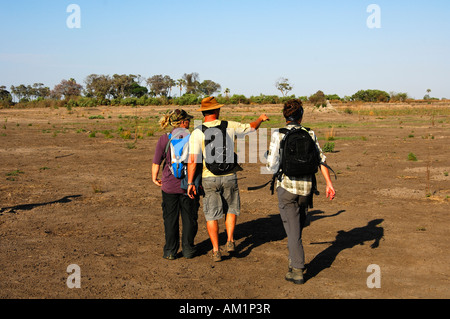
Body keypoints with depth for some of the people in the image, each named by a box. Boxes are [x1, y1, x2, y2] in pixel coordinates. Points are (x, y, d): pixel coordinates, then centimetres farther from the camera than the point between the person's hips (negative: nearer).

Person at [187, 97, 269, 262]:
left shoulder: (197, 133, -9)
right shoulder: (229, 126, -4)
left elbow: (193, 160, -16)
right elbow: (251, 127, 13)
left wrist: (190, 183, -12)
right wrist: (260, 118, 33)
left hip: (209, 178, -1)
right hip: (229, 176, 1)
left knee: (211, 215, 8)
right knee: (231, 209, 22)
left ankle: (216, 251, 7)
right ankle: (230, 241, 11)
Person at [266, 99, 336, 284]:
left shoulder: (278, 135, -7)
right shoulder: (310, 134, 2)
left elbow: (272, 165, -8)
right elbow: (321, 159, -4)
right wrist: (329, 183, -4)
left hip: (286, 187, -3)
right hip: (306, 187, 3)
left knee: (293, 230, 1)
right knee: (298, 226, 24)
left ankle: (297, 271, -1)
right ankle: (293, 259, 38)